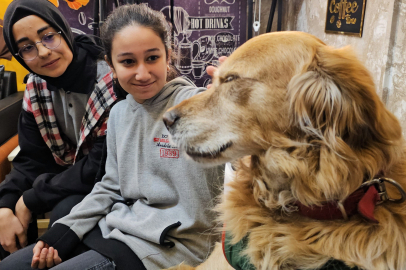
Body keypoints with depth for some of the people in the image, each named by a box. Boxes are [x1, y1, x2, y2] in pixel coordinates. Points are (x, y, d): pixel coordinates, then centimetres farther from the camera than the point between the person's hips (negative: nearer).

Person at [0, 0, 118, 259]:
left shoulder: (111, 80, -26)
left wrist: (31, 200, -19)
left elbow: (103, 166, -26)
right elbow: (32, 160, -1)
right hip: (70, 174, 7)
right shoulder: (36, 88, -3)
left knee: (66, 212, -31)